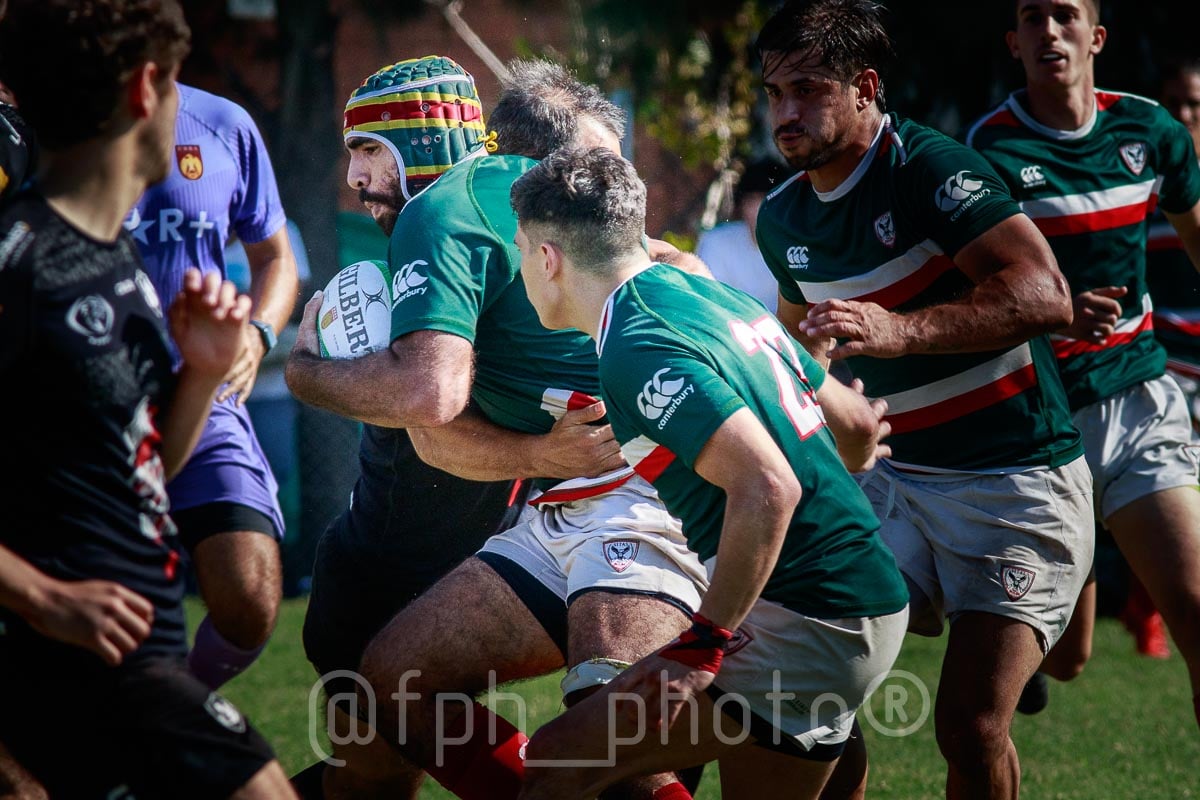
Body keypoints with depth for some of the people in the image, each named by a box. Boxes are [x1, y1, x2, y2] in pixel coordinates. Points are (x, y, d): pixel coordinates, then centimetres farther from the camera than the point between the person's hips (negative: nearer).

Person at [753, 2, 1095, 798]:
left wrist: (899, 331, -39)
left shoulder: (931, 168, -17)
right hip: (898, 478, 7)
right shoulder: (783, 218, 6)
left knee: (971, 726, -16)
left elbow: (1045, 295, -30)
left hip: (1018, 482, -7)